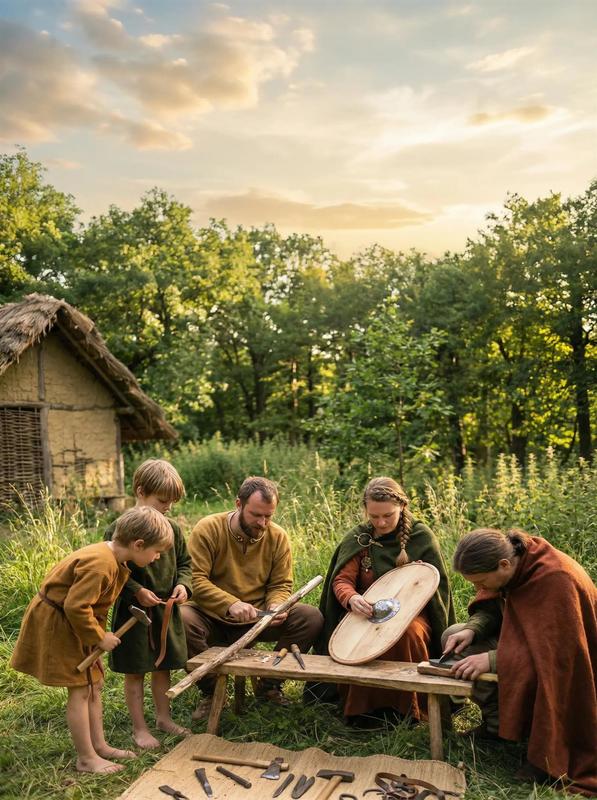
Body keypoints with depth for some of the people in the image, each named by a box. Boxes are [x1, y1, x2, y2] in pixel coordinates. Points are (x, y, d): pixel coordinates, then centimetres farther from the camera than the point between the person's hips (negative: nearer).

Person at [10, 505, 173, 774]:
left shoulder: (113, 557, -1)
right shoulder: (100, 564, -32)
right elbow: (75, 606, -31)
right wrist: (100, 637, -19)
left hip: (75, 623, 10)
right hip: (57, 623, -10)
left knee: (94, 684, 14)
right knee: (81, 689, -3)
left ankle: (99, 746, 26)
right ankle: (86, 759, 10)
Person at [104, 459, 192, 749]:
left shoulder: (172, 528, 1)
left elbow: (184, 562, 11)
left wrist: (183, 584, -6)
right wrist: (136, 591, -21)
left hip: (168, 610, 5)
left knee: (163, 666, 18)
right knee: (135, 671, 8)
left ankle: (163, 717, 36)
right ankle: (139, 728, 24)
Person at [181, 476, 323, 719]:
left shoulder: (278, 537, -3)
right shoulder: (207, 529, -14)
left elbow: (281, 585, 0)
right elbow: (196, 581, -21)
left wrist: (275, 607, -23)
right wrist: (231, 603, -34)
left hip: (257, 618, 3)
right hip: (214, 618, -3)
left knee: (312, 618, -16)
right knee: (182, 620, -35)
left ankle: (269, 684, 7)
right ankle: (210, 691, -7)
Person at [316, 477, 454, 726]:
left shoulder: (421, 536, -1)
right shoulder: (357, 538, 2)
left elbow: (436, 585, 2)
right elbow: (341, 580, -4)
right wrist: (351, 598, -28)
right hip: (366, 614, 1)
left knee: (408, 633, -36)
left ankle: (408, 707, -14)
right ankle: (362, 707, -9)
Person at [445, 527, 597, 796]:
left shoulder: (556, 579, -34)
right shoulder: (510, 555, -12)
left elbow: (557, 650, -34)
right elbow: (491, 605, 2)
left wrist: (493, 658, -38)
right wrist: (471, 629, -18)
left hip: (567, 667, -7)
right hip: (526, 638, 8)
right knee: (453, 637, -6)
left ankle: (549, 751, -11)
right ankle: (497, 721, -1)